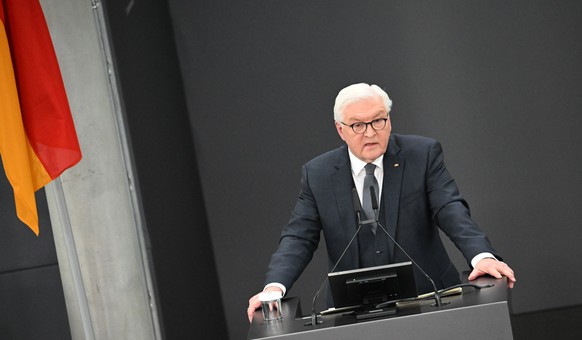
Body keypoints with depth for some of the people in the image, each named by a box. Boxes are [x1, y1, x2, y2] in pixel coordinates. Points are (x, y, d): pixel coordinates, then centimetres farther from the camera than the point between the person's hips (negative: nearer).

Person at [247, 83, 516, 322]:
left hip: (427, 297, -1)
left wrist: (482, 256, -28)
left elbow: (451, 210, -10)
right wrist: (274, 287, -19)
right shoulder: (317, 174, 3)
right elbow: (298, 238, 0)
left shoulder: (423, 154, 0)